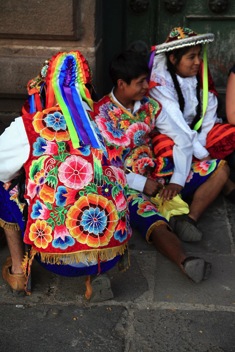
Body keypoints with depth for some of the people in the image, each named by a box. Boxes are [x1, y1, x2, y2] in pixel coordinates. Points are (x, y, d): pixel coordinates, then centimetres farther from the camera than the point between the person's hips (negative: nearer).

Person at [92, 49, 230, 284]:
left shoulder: (150, 106, 5)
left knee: (220, 168, -3)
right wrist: (140, 183, -17)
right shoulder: (100, 115, -11)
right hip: (126, 186, -6)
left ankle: (190, 219, -20)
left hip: (156, 175, 7)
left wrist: (177, 180, -9)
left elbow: (183, 140, 5)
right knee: (155, 225, -37)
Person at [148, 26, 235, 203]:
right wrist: (201, 154, -30)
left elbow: (210, 109, -6)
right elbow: (174, 122, -28)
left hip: (197, 129, 5)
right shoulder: (160, 80, -21)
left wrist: (199, 142, -20)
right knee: (168, 152, -37)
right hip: (169, 133, -5)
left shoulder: (201, 70, -5)